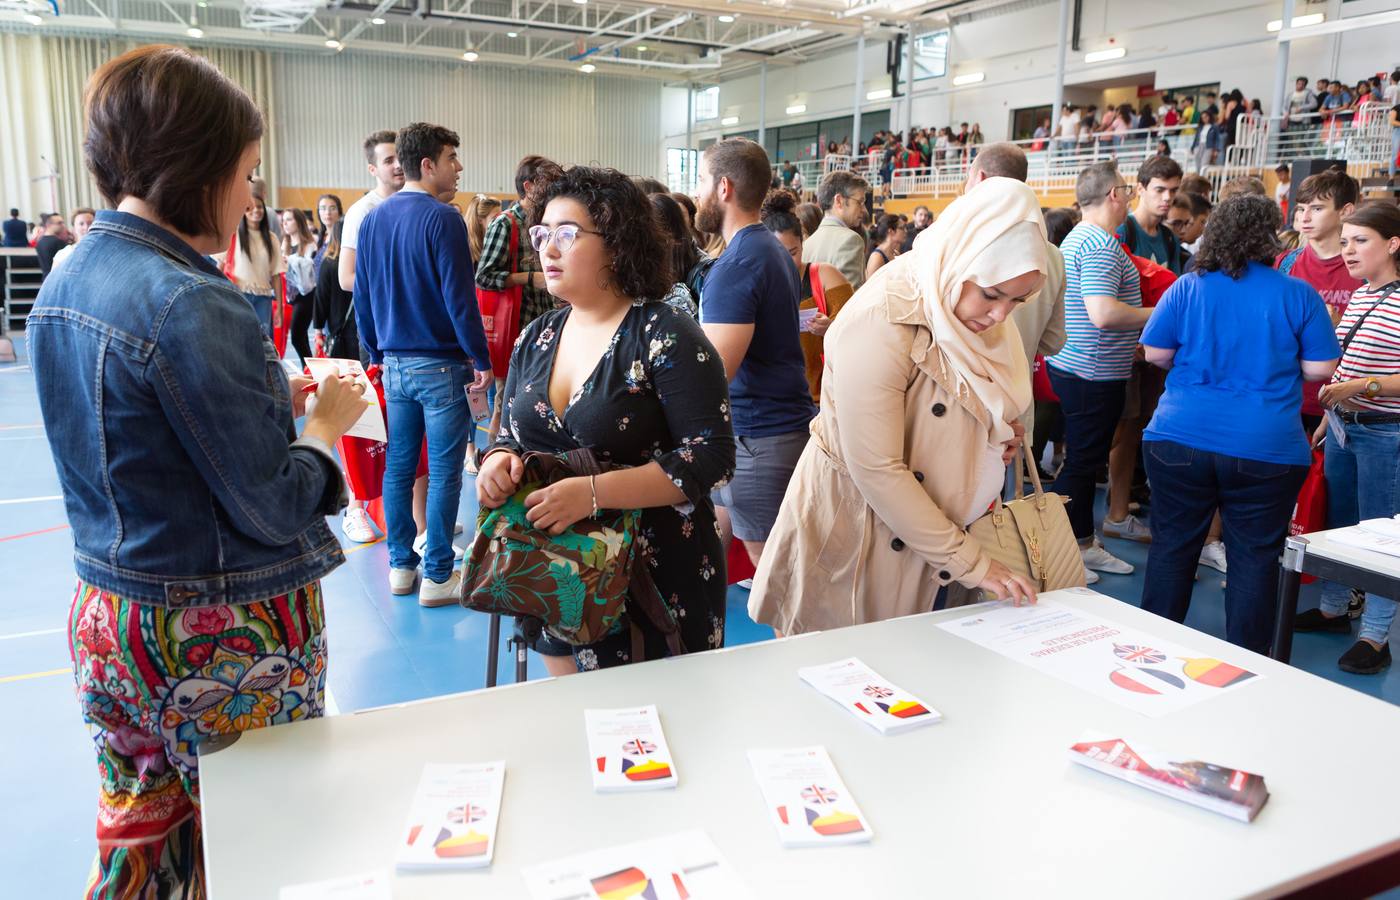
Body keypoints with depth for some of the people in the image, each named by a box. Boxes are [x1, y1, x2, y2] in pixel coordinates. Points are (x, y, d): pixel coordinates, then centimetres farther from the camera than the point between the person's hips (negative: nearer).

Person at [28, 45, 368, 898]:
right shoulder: (193, 306, -23)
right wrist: (326, 423, -4)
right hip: (224, 637, -8)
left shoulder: (66, 285, 4)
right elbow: (273, 510, -21)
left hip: (108, 613, 8)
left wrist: (271, 401, 9)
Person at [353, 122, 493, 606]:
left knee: (398, 466, 13)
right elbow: (459, 297, -16)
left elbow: (362, 295, 12)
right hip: (440, 365, -7)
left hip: (394, 363, 7)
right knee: (444, 473, 1)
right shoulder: (442, 218, -13)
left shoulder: (372, 220, 9)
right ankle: (437, 576, 7)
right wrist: (481, 360, -8)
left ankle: (400, 566, 22)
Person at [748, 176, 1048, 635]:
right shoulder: (881, 321, -26)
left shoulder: (977, 318, 0)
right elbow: (876, 470, -27)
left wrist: (996, 436, -2)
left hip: (923, 521, 7)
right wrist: (969, 562, -23)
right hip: (854, 518, -7)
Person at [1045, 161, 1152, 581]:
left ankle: (1085, 543, 28)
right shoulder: (1100, 244, -19)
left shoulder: (1078, 238, 16)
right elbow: (1103, 313, -28)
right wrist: (1157, 315, -14)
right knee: (1081, 463, -3)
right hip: (1093, 374, -11)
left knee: (1086, 460, 17)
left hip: (1075, 367, 11)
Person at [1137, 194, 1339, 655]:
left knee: (1171, 547, 12)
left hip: (1180, 440, 1)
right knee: (1255, 557, 9)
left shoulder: (1188, 287, 0)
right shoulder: (1299, 296, -2)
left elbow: (1155, 354, 2)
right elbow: (1319, 369, -1)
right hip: (1267, 449, -1)